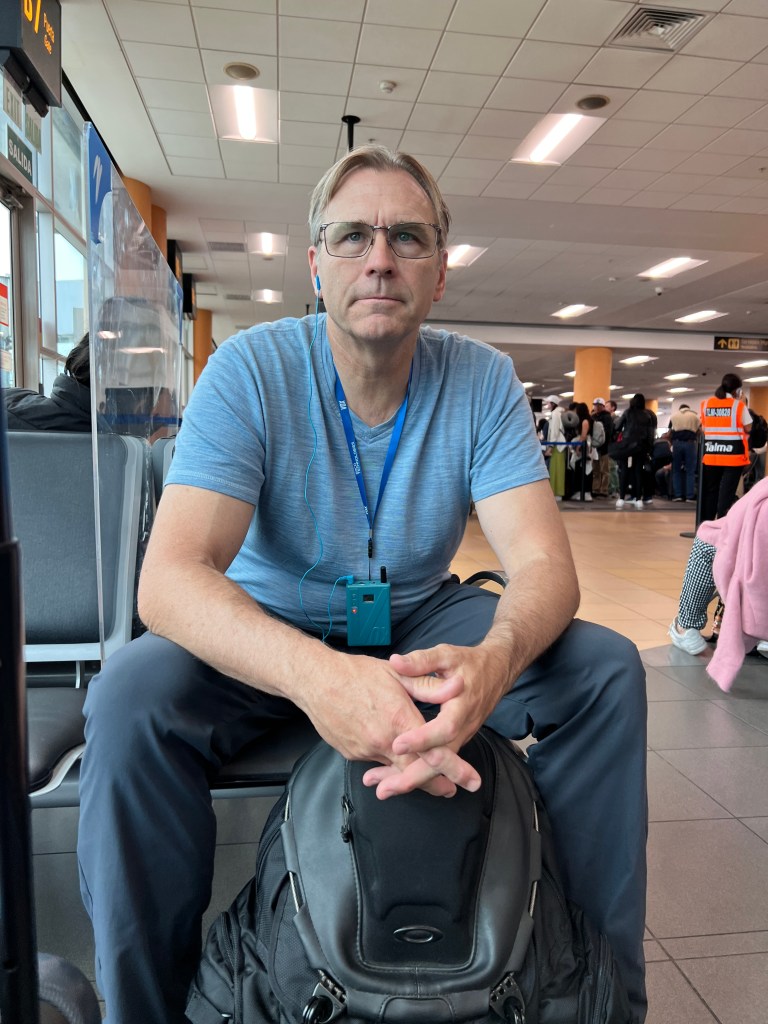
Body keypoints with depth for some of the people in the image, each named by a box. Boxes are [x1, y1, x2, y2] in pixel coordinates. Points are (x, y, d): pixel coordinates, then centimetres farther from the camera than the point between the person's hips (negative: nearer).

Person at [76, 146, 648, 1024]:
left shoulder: (482, 381, -9)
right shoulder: (251, 371, -17)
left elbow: (542, 564, -17)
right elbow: (168, 580, -28)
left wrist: (492, 660, -42)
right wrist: (316, 676, -48)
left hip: (422, 622, 3)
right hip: (268, 630, -1)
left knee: (606, 669, -16)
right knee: (131, 696, -30)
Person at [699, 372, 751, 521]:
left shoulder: (705, 404, 5)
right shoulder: (739, 405, -6)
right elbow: (748, 428, 0)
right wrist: (743, 405, 8)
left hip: (711, 455, 4)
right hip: (734, 455, -4)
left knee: (710, 492, 13)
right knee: (727, 493, -2)